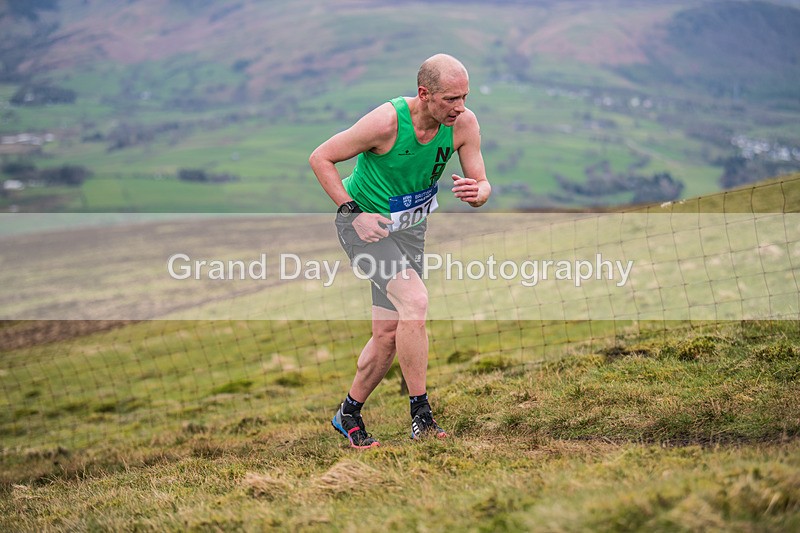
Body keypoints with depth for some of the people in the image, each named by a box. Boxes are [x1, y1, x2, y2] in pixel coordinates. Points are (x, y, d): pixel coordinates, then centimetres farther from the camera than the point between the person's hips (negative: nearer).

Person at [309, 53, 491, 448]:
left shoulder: (464, 124, -14)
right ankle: (420, 415, -18)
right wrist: (354, 211, -22)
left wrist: (474, 191, -31)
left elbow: (482, 186, -6)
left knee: (388, 335, 5)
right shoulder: (387, 122, -27)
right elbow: (320, 158, -17)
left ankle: (348, 414, 26)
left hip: (410, 228, 6)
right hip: (365, 222, -5)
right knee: (415, 300, -26)